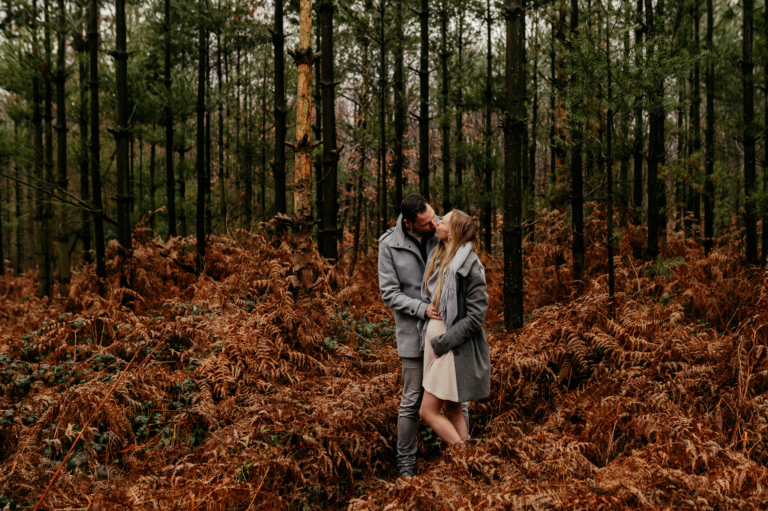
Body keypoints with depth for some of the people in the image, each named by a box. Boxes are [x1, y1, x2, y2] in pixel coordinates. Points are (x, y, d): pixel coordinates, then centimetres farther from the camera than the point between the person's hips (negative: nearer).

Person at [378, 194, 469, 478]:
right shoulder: (390, 244, -8)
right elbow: (389, 293, -6)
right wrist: (422, 309, -19)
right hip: (414, 334, -1)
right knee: (412, 401, 7)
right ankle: (406, 462, 21)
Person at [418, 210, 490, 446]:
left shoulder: (469, 265, -18)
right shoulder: (438, 258, 8)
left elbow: (476, 316, -19)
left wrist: (442, 343, -17)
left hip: (455, 350, -8)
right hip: (435, 343, 8)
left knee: (428, 411, -5)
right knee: (452, 411, 14)